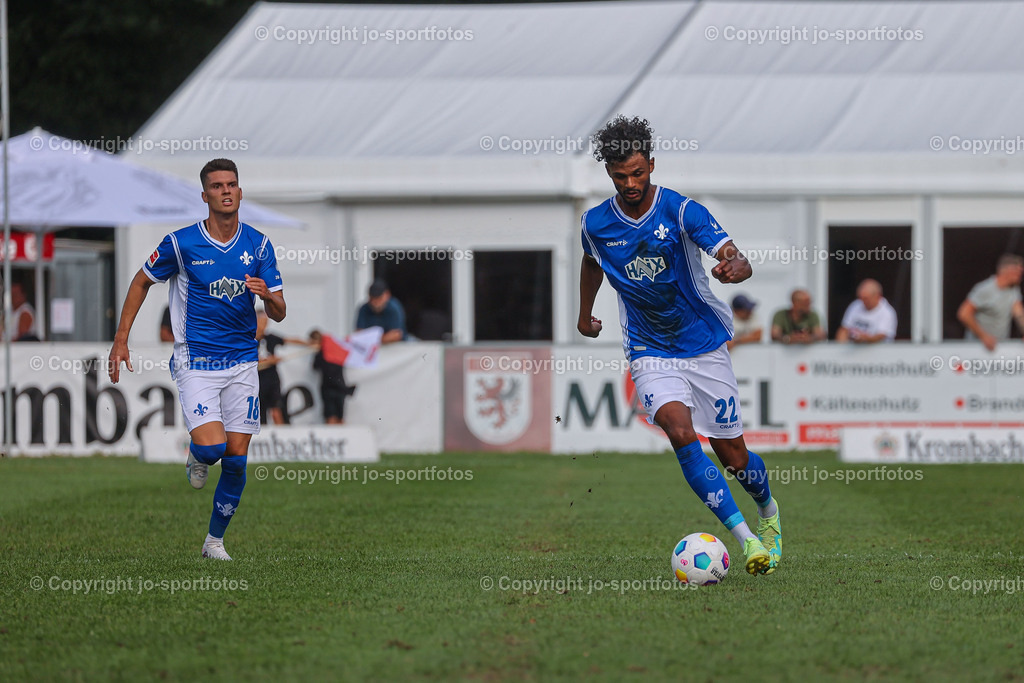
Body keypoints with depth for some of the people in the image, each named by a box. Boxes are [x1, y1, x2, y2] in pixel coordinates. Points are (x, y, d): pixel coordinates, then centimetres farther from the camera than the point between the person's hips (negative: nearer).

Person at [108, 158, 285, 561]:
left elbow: (279, 313, 3)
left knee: (236, 460, 1)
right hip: (195, 361, -3)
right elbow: (142, 282, 8)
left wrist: (267, 295, -21)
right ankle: (197, 457, 17)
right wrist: (121, 339, 3)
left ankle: (215, 540, 19)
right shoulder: (181, 243, -7)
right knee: (212, 447, -21)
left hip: (242, 362, 3)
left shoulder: (258, 245, 2)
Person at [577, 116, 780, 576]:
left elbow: (738, 262, -23)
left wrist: (733, 267, -47)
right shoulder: (596, 223, -3)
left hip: (704, 346, -1)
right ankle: (745, 538, -29)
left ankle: (768, 513, 38)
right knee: (680, 431, -27)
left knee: (733, 455, 3)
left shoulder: (681, 210, -13)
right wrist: (584, 314, 34)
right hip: (649, 353, 1)